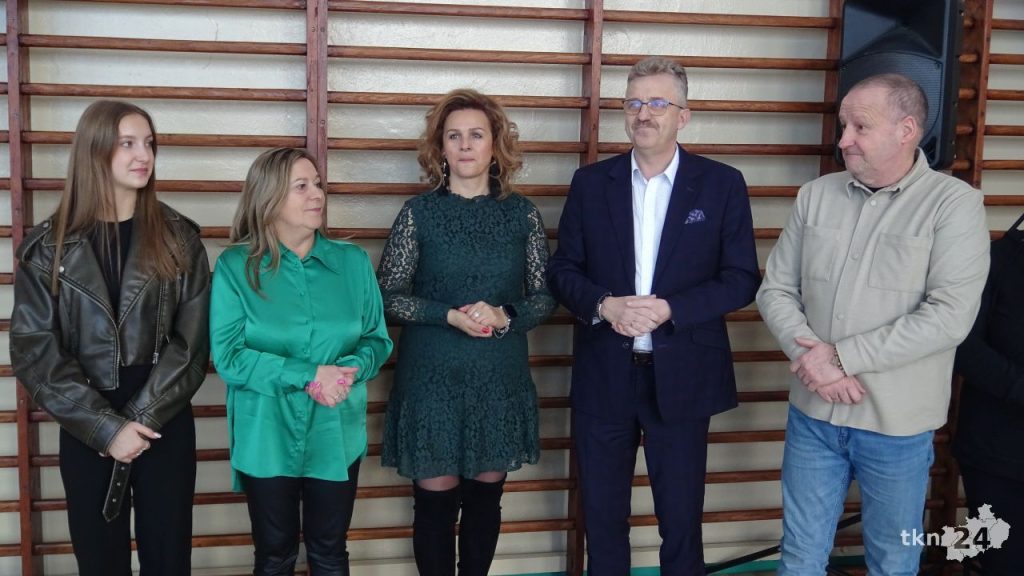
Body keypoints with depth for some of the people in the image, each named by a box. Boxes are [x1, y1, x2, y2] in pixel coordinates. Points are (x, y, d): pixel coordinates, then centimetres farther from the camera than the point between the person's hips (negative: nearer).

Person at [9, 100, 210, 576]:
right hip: (85, 432, 0)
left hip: (166, 426, 1)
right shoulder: (49, 246, -1)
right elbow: (33, 349, -6)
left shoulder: (178, 238, 1)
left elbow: (192, 342, -3)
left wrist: (142, 418, -13)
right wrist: (106, 426, -14)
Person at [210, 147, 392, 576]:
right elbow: (228, 356, -13)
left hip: (336, 436, 2)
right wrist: (307, 377, -21)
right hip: (266, 438, -2)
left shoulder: (353, 261, 0)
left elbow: (377, 340, 3)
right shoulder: (236, 266, -7)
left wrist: (349, 371, -19)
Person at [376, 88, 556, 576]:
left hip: (500, 379, 2)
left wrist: (504, 316, -17)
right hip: (432, 377, -2)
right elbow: (388, 295, -3)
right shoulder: (418, 213, -3)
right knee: (435, 498, 5)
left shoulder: (522, 214, 2)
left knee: (485, 497, 12)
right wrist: (449, 316, -18)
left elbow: (545, 296, 3)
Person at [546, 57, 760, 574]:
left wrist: (669, 309, -18)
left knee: (681, 517, 11)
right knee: (601, 515, 14)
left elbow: (742, 279, -4)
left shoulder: (722, 184, -2)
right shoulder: (590, 182, 4)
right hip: (603, 376, 2)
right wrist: (603, 305, -16)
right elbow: (562, 270, 4)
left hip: (682, 376, -1)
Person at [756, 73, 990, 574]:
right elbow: (775, 290, 4)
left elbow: (949, 316, -18)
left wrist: (842, 355, -18)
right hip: (812, 412, 3)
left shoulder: (954, 204, -10)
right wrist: (810, 356, -14)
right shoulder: (815, 196, 3)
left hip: (896, 424, -3)